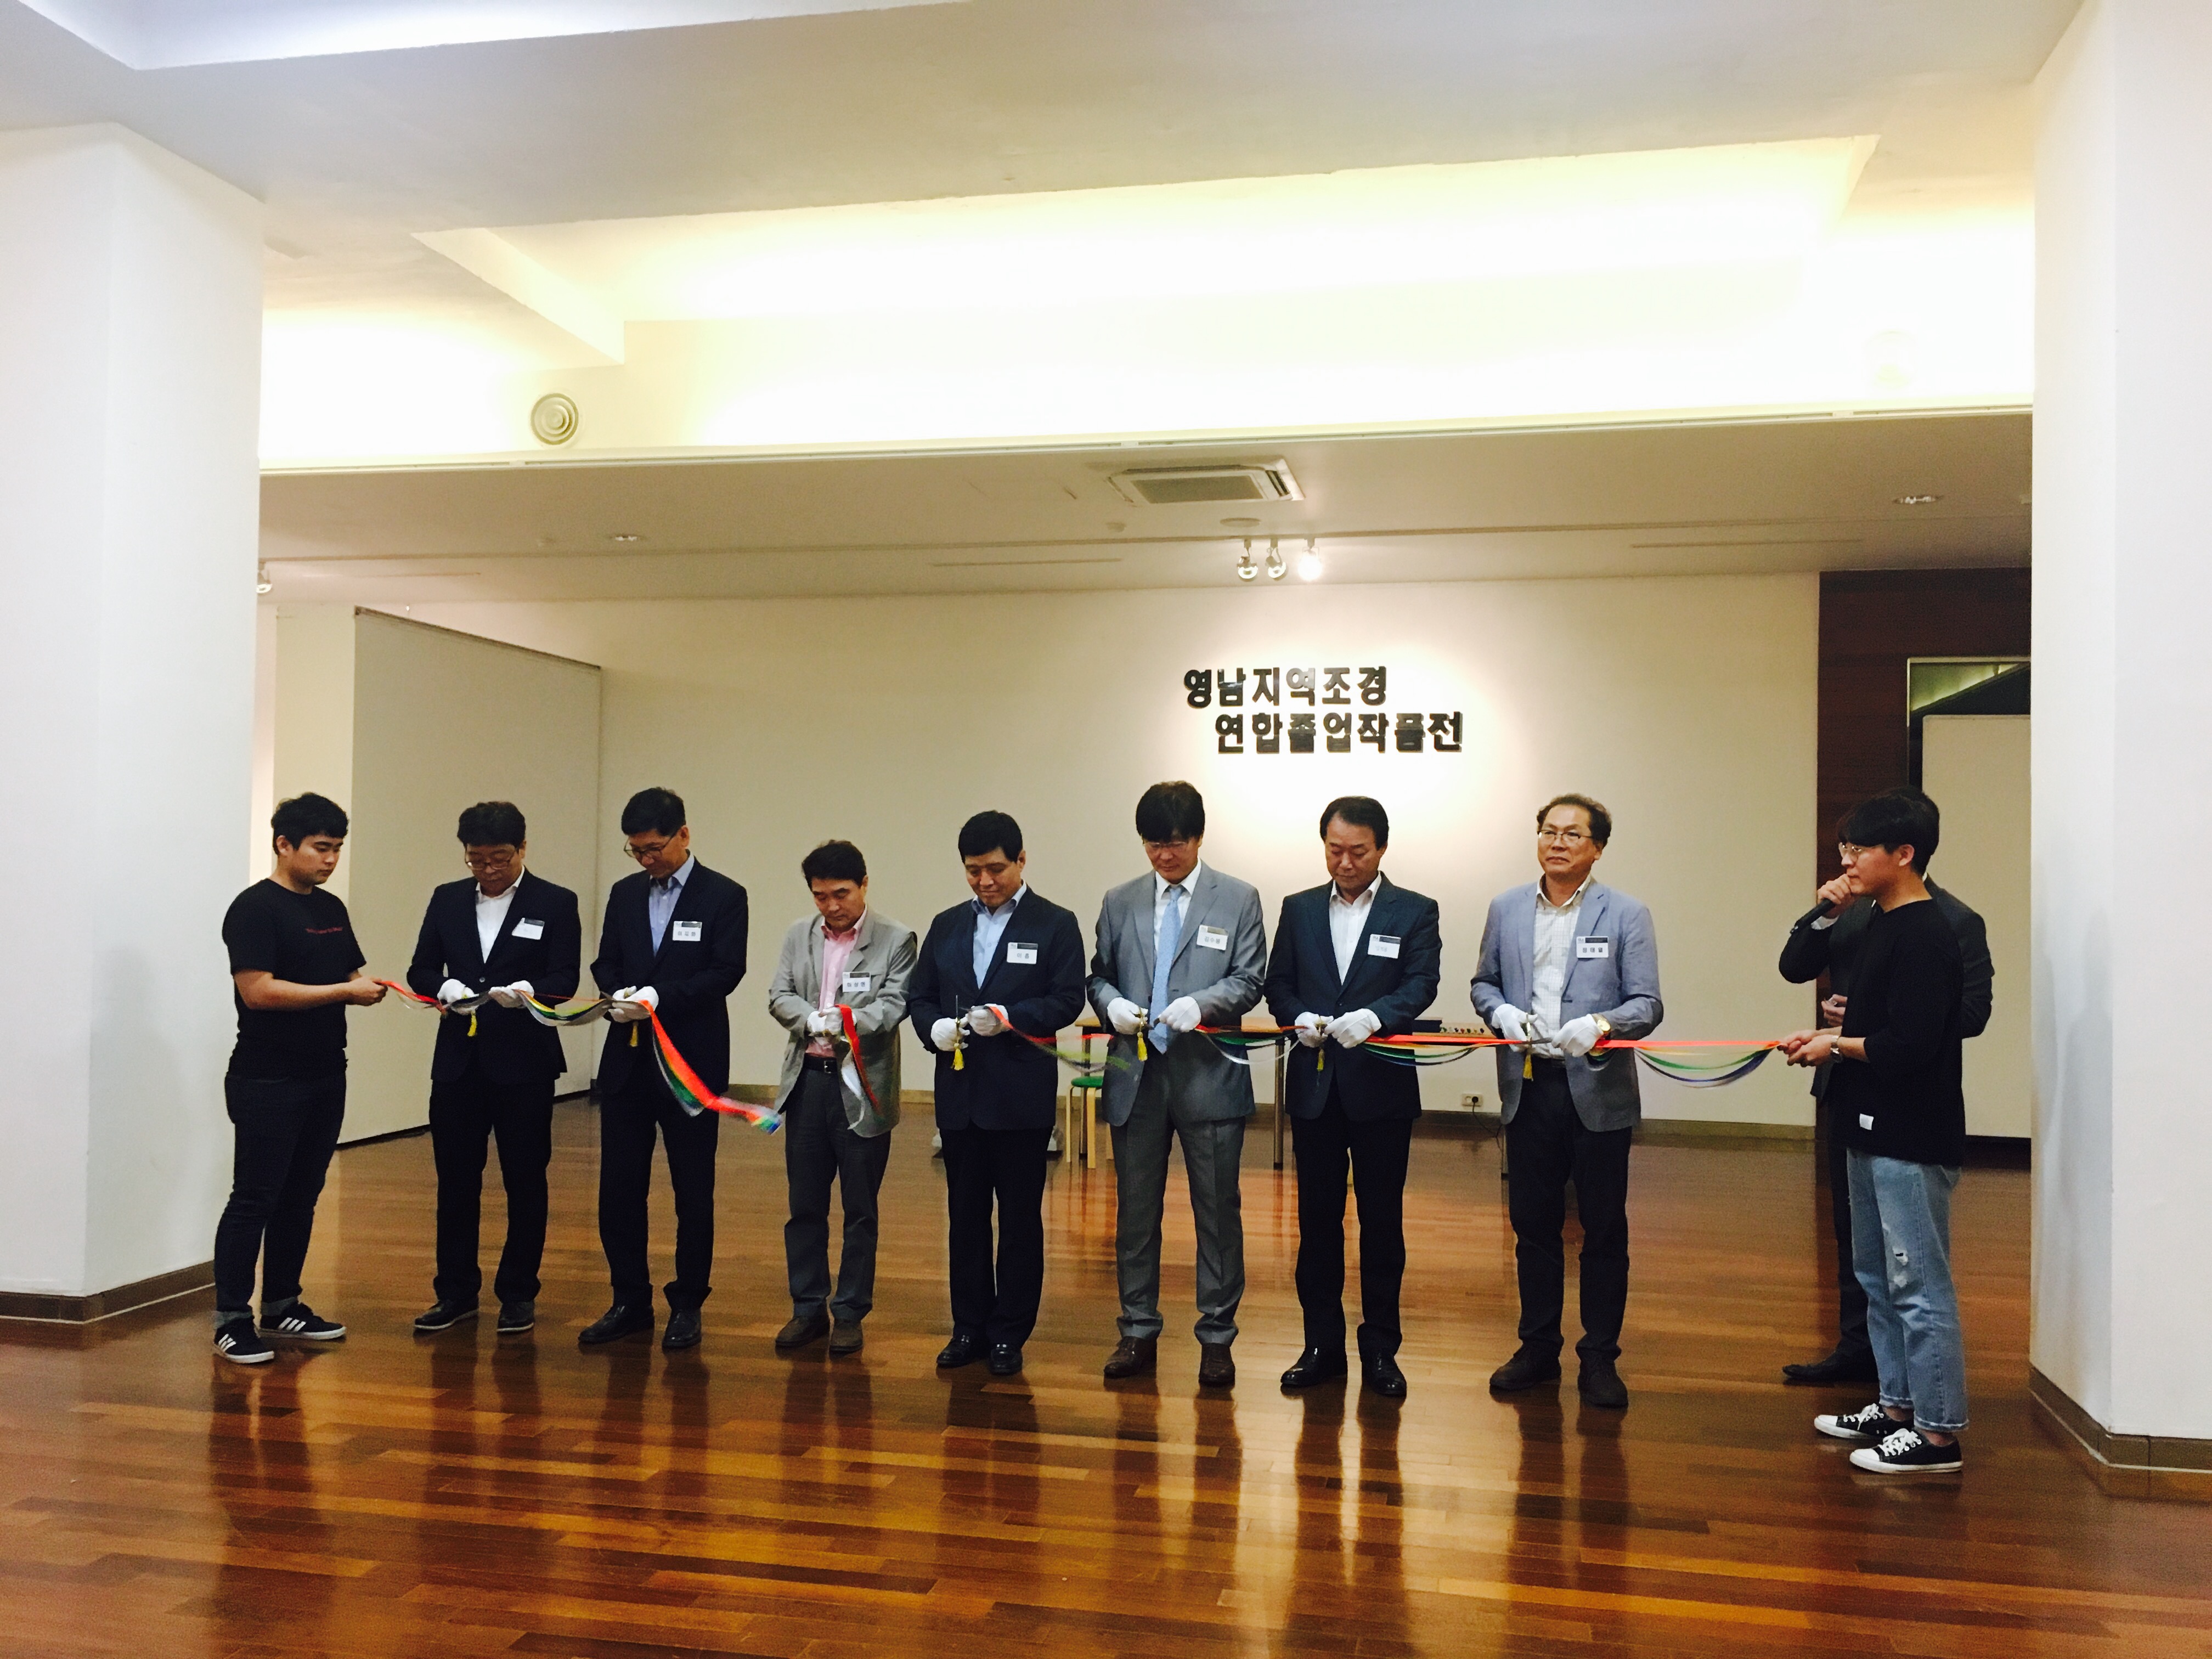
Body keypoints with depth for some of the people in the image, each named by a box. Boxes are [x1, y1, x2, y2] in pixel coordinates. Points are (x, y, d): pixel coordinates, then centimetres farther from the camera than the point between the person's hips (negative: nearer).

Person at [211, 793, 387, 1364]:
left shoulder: (332, 909, 13)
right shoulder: (255, 908, -11)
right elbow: (258, 990, -19)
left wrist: (368, 991, -4)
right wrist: (344, 991, -19)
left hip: (325, 1077, 8)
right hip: (268, 1082, -7)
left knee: (302, 1195, 13)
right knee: (255, 1198, -3)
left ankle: (281, 1306, 23)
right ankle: (231, 1319, 5)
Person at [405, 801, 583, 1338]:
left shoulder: (556, 904, -2)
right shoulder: (447, 899, 9)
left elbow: (565, 981, -8)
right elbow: (420, 970, 7)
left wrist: (526, 990, -29)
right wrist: (445, 987, -16)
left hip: (525, 1062, -3)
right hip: (458, 1059, 3)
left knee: (525, 1181, 6)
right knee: (455, 1179, 9)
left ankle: (518, 1294, 18)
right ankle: (456, 1292, 21)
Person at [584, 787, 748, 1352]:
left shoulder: (724, 896, -4)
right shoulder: (624, 894, 11)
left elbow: (727, 971, -12)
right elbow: (605, 963, 11)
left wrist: (660, 997, -22)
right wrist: (618, 996, -11)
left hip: (691, 1062, -4)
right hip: (627, 1058, 4)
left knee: (693, 1190, 5)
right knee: (619, 1185, 6)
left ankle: (687, 1305, 17)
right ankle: (631, 1301, 19)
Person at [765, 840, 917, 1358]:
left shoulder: (896, 940, -4)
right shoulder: (799, 935, 9)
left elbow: (894, 1004, -12)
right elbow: (779, 996, 3)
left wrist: (849, 1021, -29)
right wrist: (813, 1019, -17)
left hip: (863, 1087, -4)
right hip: (807, 1081, 4)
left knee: (860, 1209, 5)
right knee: (805, 1204, 11)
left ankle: (850, 1312, 16)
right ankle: (809, 1308, 22)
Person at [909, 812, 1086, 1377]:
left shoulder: (1055, 924, -2)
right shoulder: (947, 926, 12)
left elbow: (1068, 999, -9)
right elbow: (922, 997, 12)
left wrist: (1008, 1017, -21)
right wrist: (935, 1028, -9)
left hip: (1022, 1096, -4)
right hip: (960, 1092, 4)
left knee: (1020, 1217, 4)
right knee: (965, 1214, 11)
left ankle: (1010, 1332, 15)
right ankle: (969, 1327, 22)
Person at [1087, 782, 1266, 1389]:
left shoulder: (1238, 899, 2)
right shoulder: (1120, 903, 10)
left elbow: (1249, 980, -2)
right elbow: (1098, 975, 13)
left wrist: (1200, 1004, -20)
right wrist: (1112, 1004, -9)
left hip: (1209, 1075, -2)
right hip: (1136, 1074, 3)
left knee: (1218, 1212, 4)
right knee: (1135, 1211, 10)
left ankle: (1216, 1338, 15)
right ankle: (1139, 1333, 22)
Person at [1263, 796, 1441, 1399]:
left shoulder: (1415, 913, 2)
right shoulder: (1299, 910, 10)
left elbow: (1421, 985, -11)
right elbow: (1277, 985, 9)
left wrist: (1374, 1017, -28)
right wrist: (1299, 1019, -12)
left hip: (1382, 1085, -2)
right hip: (1314, 1085, 3)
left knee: (1382, 1220, 5)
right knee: (1317, 1219, 9)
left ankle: (1380, 1349, 17)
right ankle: (1322, 1345, 20)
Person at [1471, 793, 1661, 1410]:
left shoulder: (1626, 915, -2)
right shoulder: (1506, 909, 8)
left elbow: (1647, 1005, -6)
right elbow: (1484, 983, 15)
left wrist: (1600, 1025, -25)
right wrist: (1501, 1013, -7)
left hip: (1598, 1091, -3)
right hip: (1528, 1088, 3)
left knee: (1604, 1230, 5)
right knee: (1533, 1225, 11)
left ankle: (1599, 1358, 17)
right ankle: (1538, 1347, 25)